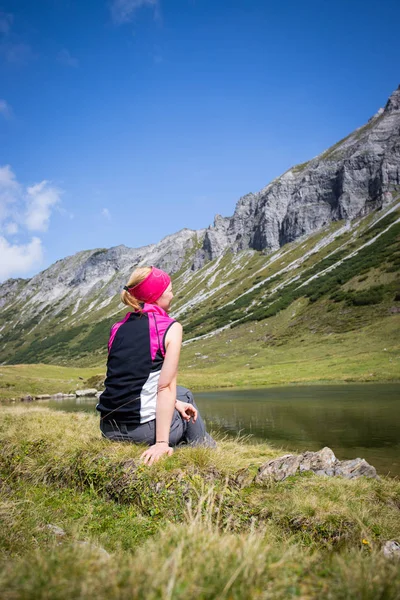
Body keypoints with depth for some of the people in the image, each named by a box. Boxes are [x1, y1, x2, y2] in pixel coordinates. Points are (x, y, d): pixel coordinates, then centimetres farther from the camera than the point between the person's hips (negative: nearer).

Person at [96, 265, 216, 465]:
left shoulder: (118, 328, 11)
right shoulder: (171, 327, -7)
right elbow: (166, 387, -14)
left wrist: (172, 402, 18)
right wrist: (162, 442, -17)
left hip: (109, 428, 6)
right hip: (143, 429, -6)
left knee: (182, 394, 31)